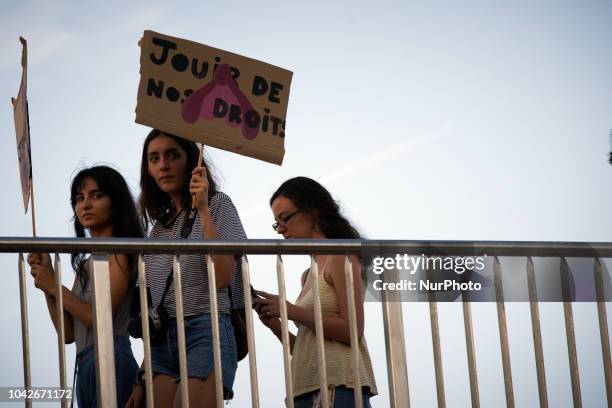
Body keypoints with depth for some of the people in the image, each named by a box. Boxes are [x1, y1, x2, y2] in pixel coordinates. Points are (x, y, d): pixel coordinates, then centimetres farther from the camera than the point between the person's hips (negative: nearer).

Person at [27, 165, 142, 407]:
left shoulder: (120, 252, -4)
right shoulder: (86, 263, 20)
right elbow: (68, 333, 13)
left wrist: (54, 287, -4)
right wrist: (45, 275, 6)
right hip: (86, 367, 8)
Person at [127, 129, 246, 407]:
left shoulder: (217, 204, 4)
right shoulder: (159, 226, 22)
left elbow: (223, 277, -10)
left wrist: (203, 210, -12)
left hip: (206, 332, -5)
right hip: (162, 340, 5)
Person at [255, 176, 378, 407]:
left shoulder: (340, 257, -1)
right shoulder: (309, 275, 22)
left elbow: (352, 331, -12)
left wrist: (291, 311, -10)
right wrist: (275, 326, 4)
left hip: (338, 388, -8)